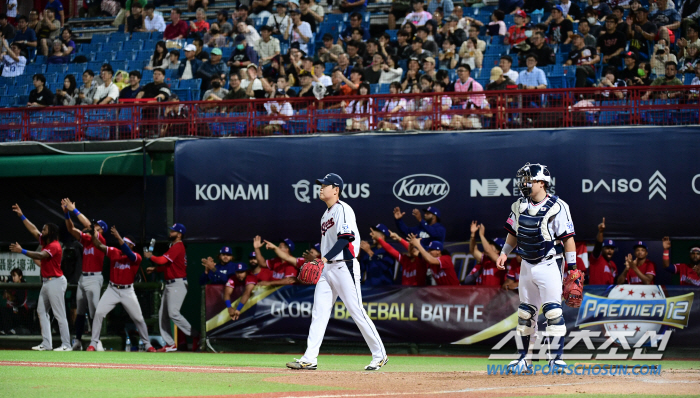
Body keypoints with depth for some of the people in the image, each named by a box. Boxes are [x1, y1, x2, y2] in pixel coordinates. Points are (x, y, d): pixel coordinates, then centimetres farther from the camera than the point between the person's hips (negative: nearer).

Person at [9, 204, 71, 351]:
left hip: (56, 282, -11)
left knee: (59, 315, -10)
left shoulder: (54, 246, -15)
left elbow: (40, 256, -28)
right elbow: (33, 230, 20)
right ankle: (46, 344, 10)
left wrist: (22, 251, -29)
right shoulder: (45, 242, 13)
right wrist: (21, 216, 19)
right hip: (46, 282, 11)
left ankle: (66, 344, -9)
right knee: (41, 311, 9)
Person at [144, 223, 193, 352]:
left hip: (178, 284, -11)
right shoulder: (175, 247, 19)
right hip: (170, 284, 11)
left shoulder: (177, 247, -14)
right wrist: (155, 269, 15)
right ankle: (170, 344, 9)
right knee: (162, 314, 8)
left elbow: (162, 260, -22)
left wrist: (150, 256, -5)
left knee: (173, 313, -18)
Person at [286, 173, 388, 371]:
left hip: (344, 266, -9)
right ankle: (309, 359, -1)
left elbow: (345, 238, -20)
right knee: (318, 314, 2)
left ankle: (380, 355, 4)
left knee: (357, 312, -6)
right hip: (326, 268, 9)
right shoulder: (326, 214, 19)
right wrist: (322, 262, 17)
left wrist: (326, 258, -26)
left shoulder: (343, 210, -9)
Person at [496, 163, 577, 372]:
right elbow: (514, 233, 19)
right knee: (525, 312, 10)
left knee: (553, 311, -11)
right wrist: (504, 252, 4)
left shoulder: (557, 207, -12)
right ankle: (524, 357, 18)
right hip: (527, 265, 7)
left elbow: (568, 238, -12)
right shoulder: (519, 206, 7)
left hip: (548, 265, -7)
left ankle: (557, 358, -8)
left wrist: (572, 269, -14)